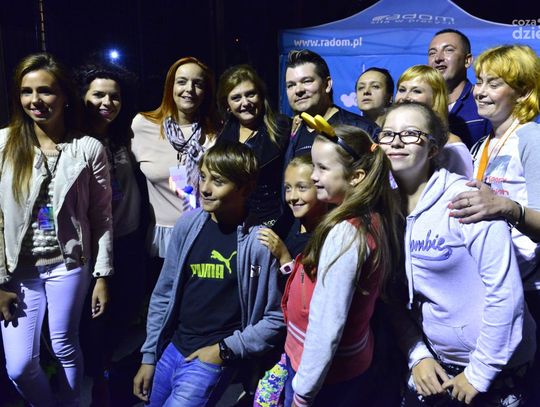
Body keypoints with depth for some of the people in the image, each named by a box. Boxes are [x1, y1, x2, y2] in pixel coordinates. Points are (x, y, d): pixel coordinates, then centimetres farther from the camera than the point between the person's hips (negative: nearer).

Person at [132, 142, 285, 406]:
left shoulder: (260, 241, -17)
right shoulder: (188, 224, -4)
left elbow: (277, 317, -11)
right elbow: (164, 294, 4)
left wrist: (225, 349, -11)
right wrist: (148, 355, 7)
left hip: (213, 358, -5)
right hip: (171, 349, 5)